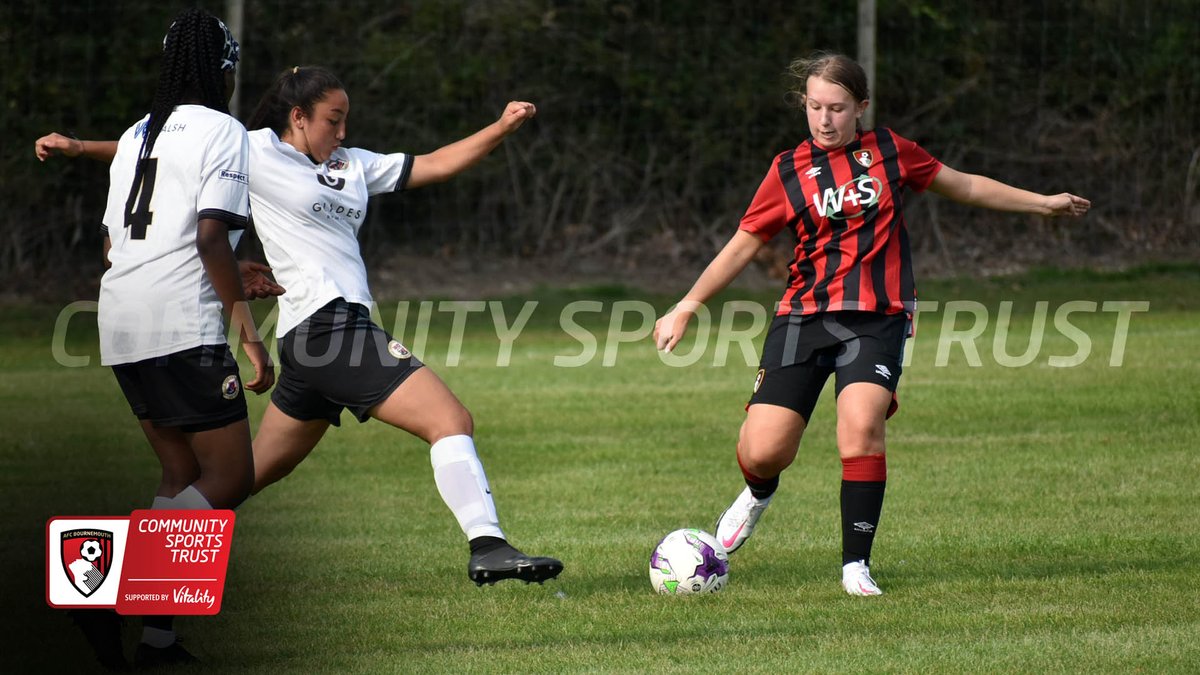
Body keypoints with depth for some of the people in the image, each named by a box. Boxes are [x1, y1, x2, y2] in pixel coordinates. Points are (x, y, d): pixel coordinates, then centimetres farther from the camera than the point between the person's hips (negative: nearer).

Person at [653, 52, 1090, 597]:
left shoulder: (889, 152, 7)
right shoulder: (789, 170, 5)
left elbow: (964, 186, 21)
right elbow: (743, 245, 11)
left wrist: (1042, 202, 25)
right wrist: (687, 307, 6)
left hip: (876, 319, 0)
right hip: (803, 315, 0)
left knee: (861, 425, -26)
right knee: (762, 451, -11)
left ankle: (856, 564, -14)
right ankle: (760, 492, 29)